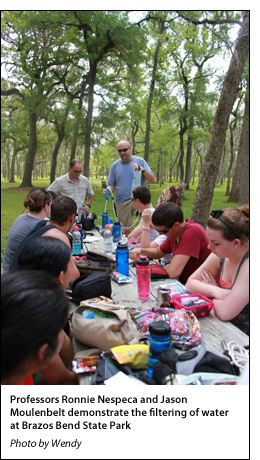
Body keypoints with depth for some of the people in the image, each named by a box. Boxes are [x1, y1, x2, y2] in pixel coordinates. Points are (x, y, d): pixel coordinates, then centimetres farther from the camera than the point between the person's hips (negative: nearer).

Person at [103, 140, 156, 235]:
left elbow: (152, 180, -3)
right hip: (121, 202, 2)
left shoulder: (140, 161, 2)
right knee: (126, 230, 7)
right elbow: (111, 184, 13)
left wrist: (142, 169, -19)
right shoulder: (115, 165, 8)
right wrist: (109, 190, -11)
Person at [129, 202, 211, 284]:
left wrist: (166, 267, -8)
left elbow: (173, 272, -29)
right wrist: (141, 251, 2)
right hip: (182, 282, 7)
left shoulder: (192, 232, -24)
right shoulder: (174, 233, 1)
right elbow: (159, 252, 19)